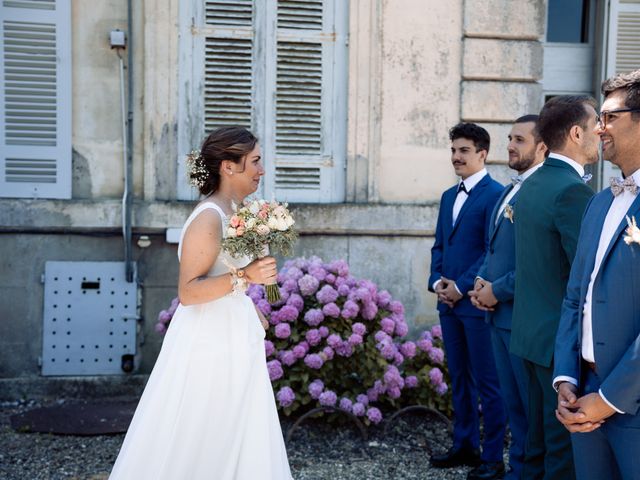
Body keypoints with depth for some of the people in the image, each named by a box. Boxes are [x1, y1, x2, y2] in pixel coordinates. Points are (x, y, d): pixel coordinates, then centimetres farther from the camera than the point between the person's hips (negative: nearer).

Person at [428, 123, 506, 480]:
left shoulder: (496, 194, -10)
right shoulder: (449, 196, 16)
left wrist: (461, 287, -15)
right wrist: (437, 282, 2)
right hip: (449, 302, 8)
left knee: (487, 381, 0)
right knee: (460, 378, 15)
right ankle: (465, 446, 26)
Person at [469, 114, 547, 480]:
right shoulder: (508, 192, 17)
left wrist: (498, 290, -14)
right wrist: (482, 282, 5)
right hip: (499, 313, 9)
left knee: (535, 406, 3)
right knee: (513, 402, 17)